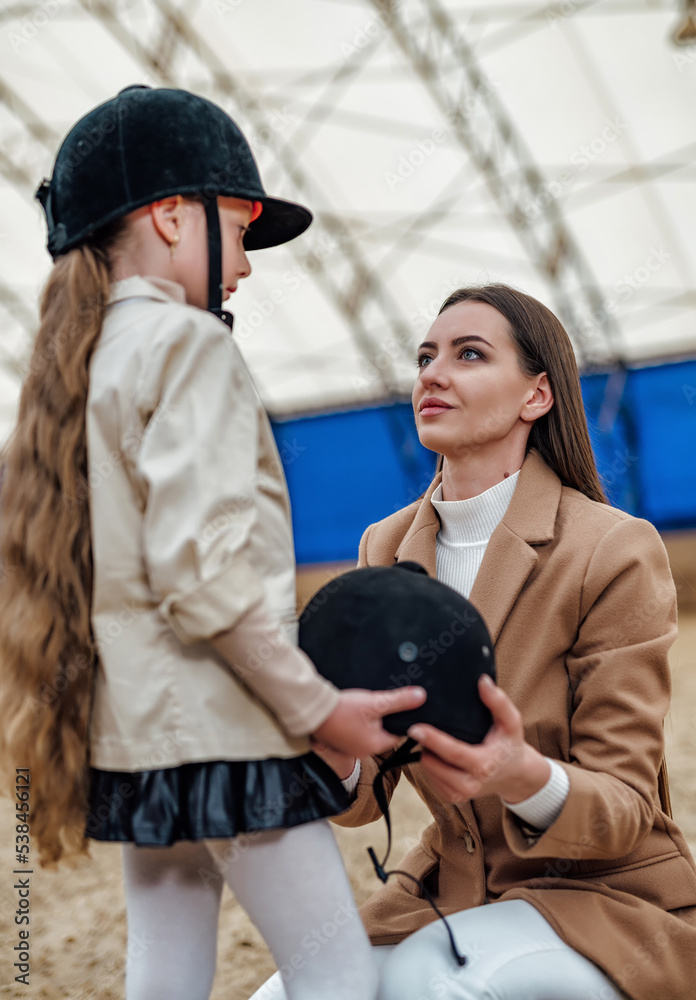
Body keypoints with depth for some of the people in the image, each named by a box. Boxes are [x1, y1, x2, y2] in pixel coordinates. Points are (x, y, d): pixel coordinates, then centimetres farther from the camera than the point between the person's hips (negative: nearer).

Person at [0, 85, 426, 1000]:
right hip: (216, 727, -9)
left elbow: (129, 565, 14)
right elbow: (205, 573, -21)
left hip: (133, 729, 9)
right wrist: (318, 708, -14)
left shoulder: (83, 358, 14)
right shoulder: (188, 343, -12)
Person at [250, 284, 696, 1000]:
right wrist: (332, 761, -26)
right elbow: (364, 792, -1)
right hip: (450, 884, 4)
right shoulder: (386, 547, 2)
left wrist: (522, 776, -37)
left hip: (607, 894, -4)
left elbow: (625, 806, -14)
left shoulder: (617, 551, -15)